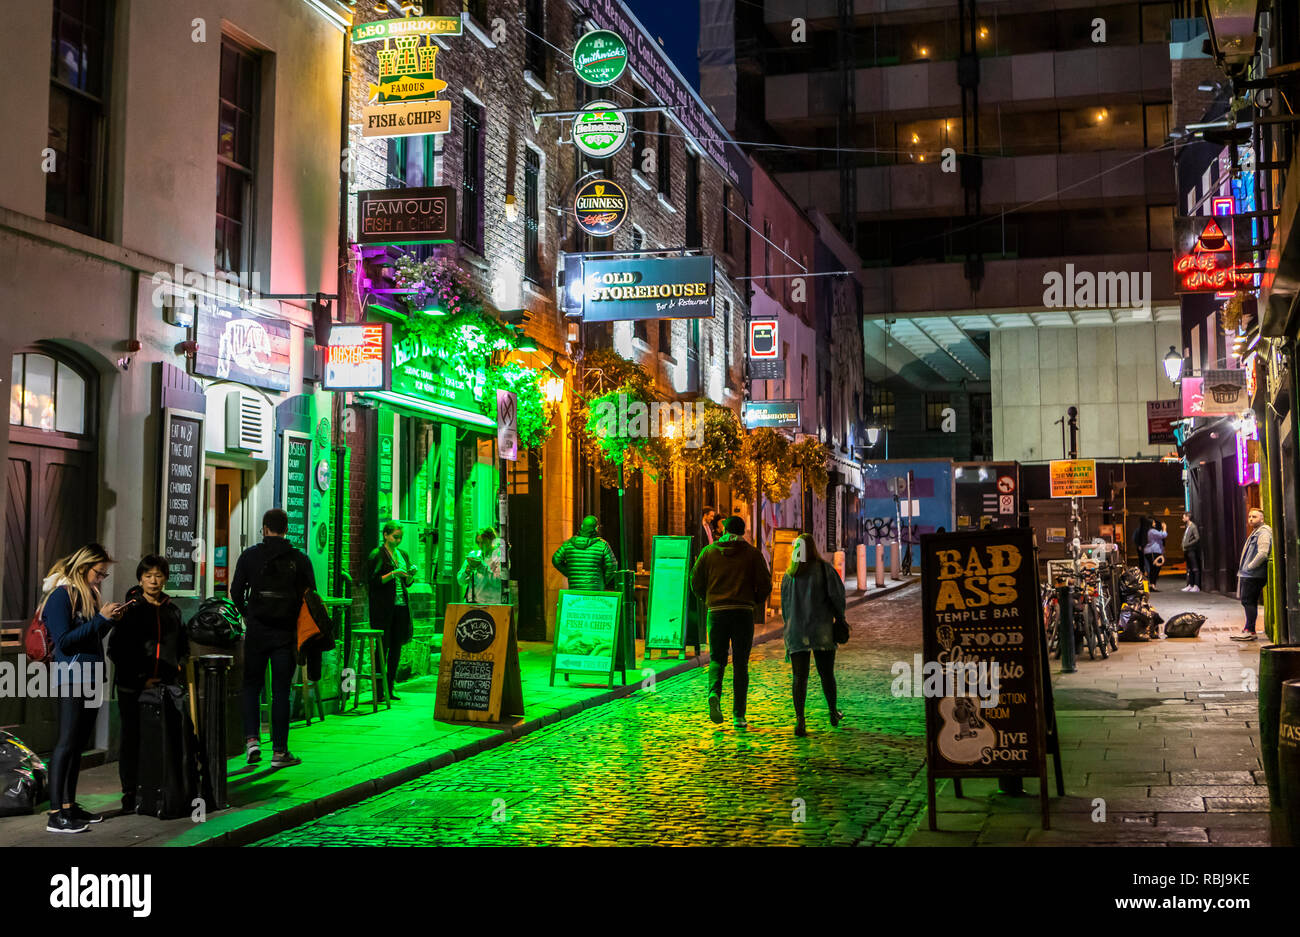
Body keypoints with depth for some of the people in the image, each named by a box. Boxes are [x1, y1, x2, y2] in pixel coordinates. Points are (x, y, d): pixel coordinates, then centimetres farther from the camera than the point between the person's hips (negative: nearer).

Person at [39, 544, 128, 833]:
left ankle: (69, 805, 16)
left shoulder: (87, 595, 15)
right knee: (66, 744, -10)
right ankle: (55, 815, -10)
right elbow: (64, 641, -17)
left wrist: (111, 618, 6)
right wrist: (101, 618, -18)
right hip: (72, 679, -9)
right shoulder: (61, 595, -10)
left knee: (79, 745, 10)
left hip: (91, 679, 9)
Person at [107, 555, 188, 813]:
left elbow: (183, 646, 25)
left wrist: (177, 668, 8)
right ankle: (131, 796, 11)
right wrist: (140, 679, -8)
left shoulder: (172, 610, 12)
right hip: (133, 690, -3)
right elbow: (116, 650, -3)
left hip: (167, 687, 3)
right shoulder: (130, 610, -1)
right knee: (133, 741, 2)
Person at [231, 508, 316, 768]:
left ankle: (252, 739, -1)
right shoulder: (300, 559, -1)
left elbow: (236, 592, 2)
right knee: (281, 691, 4)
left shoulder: (250, 555, 0)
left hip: (257, 630, 0)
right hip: (286, 634, 0)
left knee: (251, 685, 14)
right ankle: (279, 751, 5)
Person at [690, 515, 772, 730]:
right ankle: (739, 715, 5)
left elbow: (696, 583, 6)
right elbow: (765, 585, -1)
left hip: (716, 612, 1)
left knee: (717, 659, 11)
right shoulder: (752, 553, 3)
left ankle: (714, 693, -19)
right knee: (741, 664, 7)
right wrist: (755, 602, 18)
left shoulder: (709, 552, 6)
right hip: (744, 613, -1)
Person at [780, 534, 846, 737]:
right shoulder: (824, 568, -2)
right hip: (821, 630, -2)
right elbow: (837, 593, -9)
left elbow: (785, 605, 10)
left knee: (799, 677, -1)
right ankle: (833, 714, 29)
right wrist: (839, 617, 6)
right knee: (826, 674, 13)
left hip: (795, 631, 2)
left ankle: (799, 718, -14)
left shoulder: (789, 575, 7)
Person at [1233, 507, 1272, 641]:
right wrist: (1245, 569, 19)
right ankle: (1249, 629, 16)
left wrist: (1250, 567, -18)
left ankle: (1249, 631, -10)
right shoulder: (1256, 532, 21)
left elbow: (1263, 553, -24)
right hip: (1248, 575, 10)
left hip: (1254, 575, -10)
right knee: (1248, 601, 12)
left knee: (1248, 601, -10)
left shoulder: (1263, 533, -13)